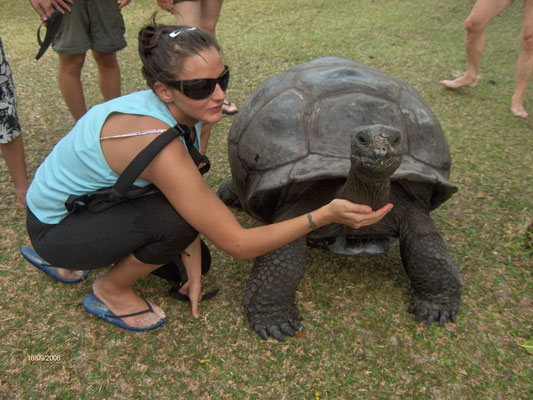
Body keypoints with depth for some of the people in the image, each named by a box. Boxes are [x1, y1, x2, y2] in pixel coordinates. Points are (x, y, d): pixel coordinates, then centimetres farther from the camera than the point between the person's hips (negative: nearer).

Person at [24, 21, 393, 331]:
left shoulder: (187, 112, -12)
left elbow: (195, 198, -7)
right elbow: (238, 244, -35)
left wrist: (194, 274, -7)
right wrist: (325, 216, -36)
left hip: (92, 198, 8)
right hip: (55, 229, -8)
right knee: (177, 222, -29)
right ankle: (109, 292, -1)